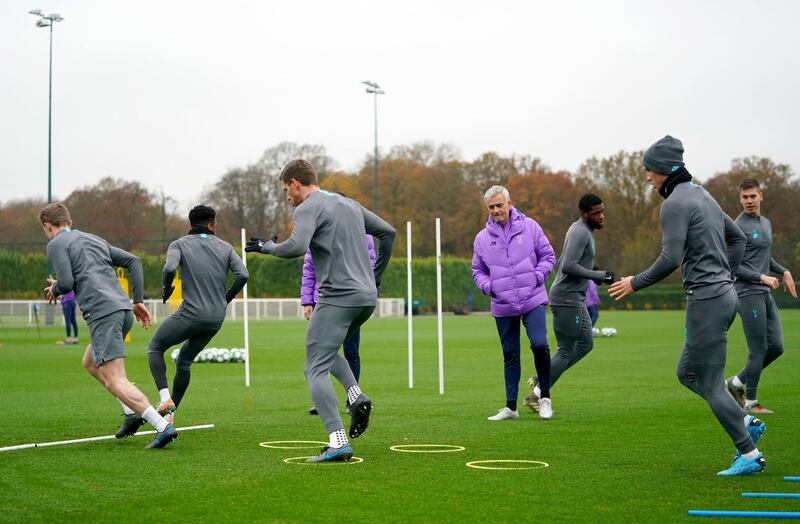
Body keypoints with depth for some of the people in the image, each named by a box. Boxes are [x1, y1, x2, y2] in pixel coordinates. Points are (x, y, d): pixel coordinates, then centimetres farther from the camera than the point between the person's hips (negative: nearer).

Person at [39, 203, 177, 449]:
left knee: (115, 381, -9)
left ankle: (162, 426, -22)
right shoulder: (94, 239, 26)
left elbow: (67, 283, -8)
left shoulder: (56, 244, 4)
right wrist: (139, 301, 19)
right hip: (123, 309, 8)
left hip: (102, 313, -8)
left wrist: (54, 290, 15)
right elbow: (133, 261, 21)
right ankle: (132, 412, 16)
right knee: (90, 363, 27)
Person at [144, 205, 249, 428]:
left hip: (191, 314, -4)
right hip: (216, 318, 4)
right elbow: (243, 275, -2)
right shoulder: (225, 247, 10)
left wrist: (166, 290, 0)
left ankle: (165, 396, -5)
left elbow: (170, 268, -19)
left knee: (155, 348, 15)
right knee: (185, 361, 20)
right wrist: (226, 298, 11)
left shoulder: (179, 244, 1)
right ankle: (171, 413, 19)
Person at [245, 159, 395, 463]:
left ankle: (338, 443, -17)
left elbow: (297, 246, -22)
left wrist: (267, 248, -3)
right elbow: (387, 232, 24)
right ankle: (356, 397, 4)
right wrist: (376, 276, 28)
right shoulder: (349, 204, 20)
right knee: (328, 351, 28)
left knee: (316, 369, -5)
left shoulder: (307, 208, -5)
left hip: (337, 298, -8)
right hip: (367, 297, 8)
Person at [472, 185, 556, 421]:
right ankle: (511, 407, 15)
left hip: (532, 300, -2)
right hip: (503, 306, 2)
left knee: (539, 344, -17)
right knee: (510, 356, 8)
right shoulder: (482, 238, 6)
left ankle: (545, 397, 1)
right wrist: (489, 286, -5)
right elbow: (478, 271, 14)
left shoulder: (529, 227, 1)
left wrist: (537, 277, -10)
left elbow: (548, 255, 6)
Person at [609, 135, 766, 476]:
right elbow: (737, 237, 25)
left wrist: (636, 283, -10)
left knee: (710, 384, -2)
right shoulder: (702, 196, 17)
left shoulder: (675, 203, -13)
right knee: (687, 372, 18)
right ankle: (746, 422, 15)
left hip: (705, 299, -10)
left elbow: (670, 258, -22)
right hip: (723, 295, 10)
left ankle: (749, 455, 3)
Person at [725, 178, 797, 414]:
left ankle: (737, 383, 20)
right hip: (748, 293, -8)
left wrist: (784, 272, 13)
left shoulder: (766, 223, 15)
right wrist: (762, 277, -17)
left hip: (765, 294, 8)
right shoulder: (738, 227, -11)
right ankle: (751, 402, 8)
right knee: (759, 350, -5)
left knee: (776, 346, 6)